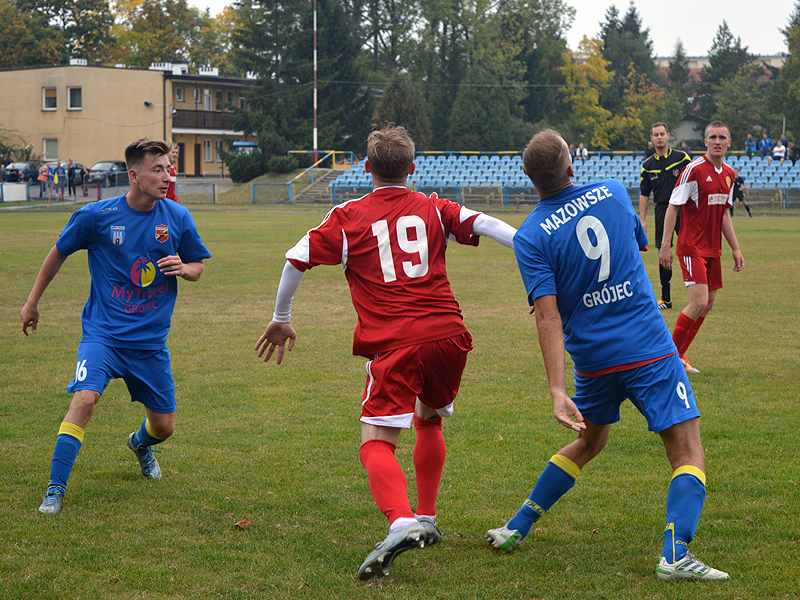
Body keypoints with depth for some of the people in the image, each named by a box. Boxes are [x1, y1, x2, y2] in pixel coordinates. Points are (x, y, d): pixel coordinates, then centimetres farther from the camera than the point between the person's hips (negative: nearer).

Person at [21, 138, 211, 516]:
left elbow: (197, 267, 11)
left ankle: (140, 443, 47)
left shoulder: (178, 217, -3)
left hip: (151, 339, 3)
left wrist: (183, 268, -13)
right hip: (103, 332, -3)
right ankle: (55, 490, -15)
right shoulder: (96, 216, -10)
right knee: (85, 399, -26)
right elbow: (58, 253, 7)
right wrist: (32, 301, 14)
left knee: (164, 426, 8)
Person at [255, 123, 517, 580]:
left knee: (377, 443, -7)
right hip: (448, 335, 4)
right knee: (429, 418, 28)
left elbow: (296, 260, 5)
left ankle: (402, 522, -34)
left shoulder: (349, 217, 8)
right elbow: (484, 224, 1)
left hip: (394, 345, -4)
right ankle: (427, 519, 31)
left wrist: (282, 319, 17)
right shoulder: (434, 209, 14)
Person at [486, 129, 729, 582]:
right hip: (650, 350, -2)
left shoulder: (530, 238, -7)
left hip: (592, 357, 2)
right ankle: (676, 554, -20)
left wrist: (558, 392, -19)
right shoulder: (614, 193, 0)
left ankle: (517, 529, 29)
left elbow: (548, 316, -16)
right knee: (688, 450, -3)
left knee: (589, 442, 26)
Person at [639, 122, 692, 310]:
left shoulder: (682, 158, 0)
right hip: (662, 209, 3)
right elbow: (644, 194, 10)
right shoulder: (647, 166, 8)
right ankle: (666, 298, 10)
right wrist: (642, 220, 4)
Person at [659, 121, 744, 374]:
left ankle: (679, 355, 18)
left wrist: (735, 249, 19)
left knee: (708, 303, 7)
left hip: (712, 249, 8)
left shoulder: (729, 174, 10)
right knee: (699, 302, -15)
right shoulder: (694, 169, -12)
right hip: (691, 247, -8)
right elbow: (673, 207, -11)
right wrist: (665, 245, -17)